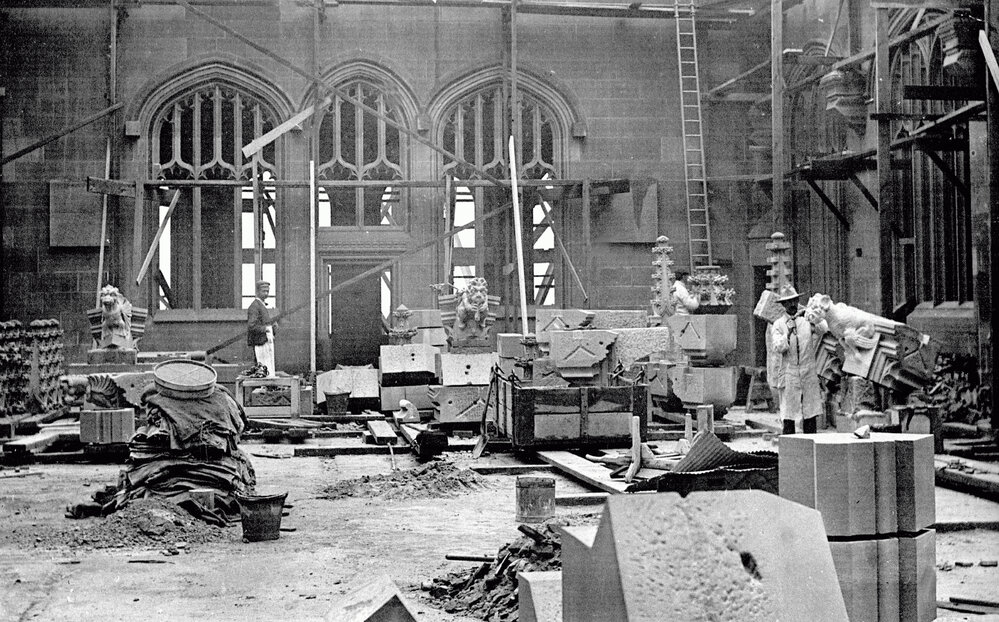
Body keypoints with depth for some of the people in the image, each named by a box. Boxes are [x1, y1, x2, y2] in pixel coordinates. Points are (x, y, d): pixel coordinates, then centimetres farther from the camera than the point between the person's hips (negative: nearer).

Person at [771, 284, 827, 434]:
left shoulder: (807, 319, 7)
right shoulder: (778, 324, 4)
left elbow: (823, 329, -11)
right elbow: (778, 348, -8)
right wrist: (789, 332, -22)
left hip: (809, 373, 1)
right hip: (789, 375, -1)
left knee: (811, 413, 3)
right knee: (788, 416, -4)